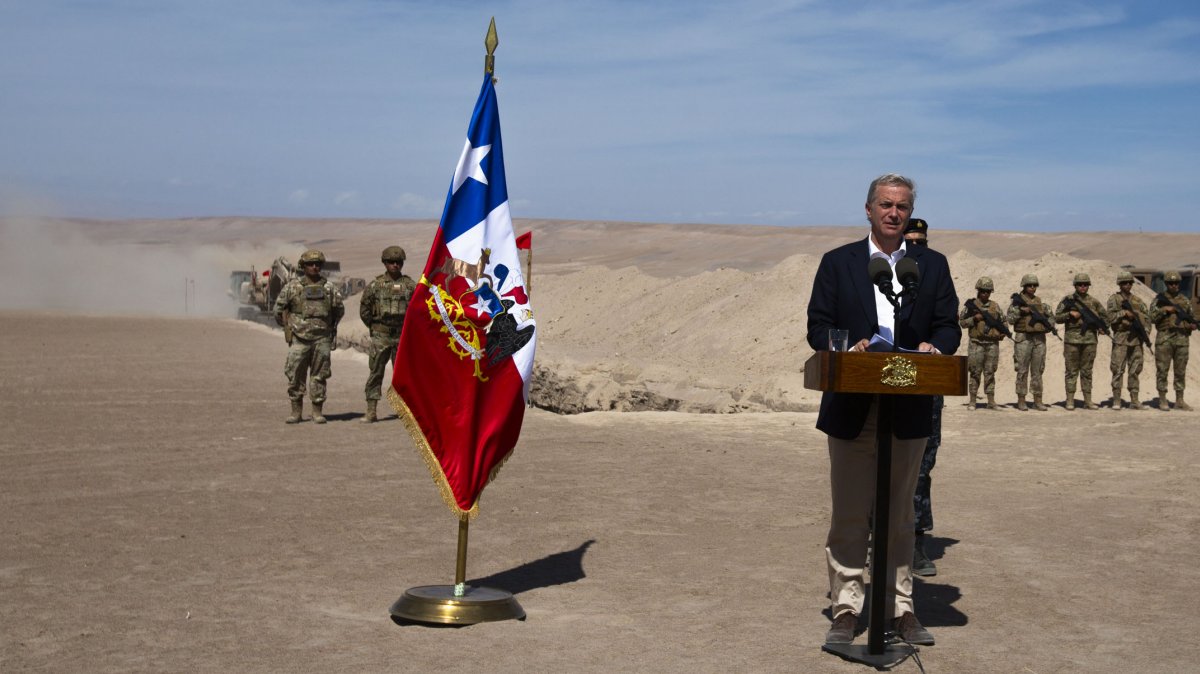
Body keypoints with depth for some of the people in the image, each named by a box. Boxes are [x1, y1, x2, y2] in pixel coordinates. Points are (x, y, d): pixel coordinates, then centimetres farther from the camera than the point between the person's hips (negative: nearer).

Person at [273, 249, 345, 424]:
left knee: (320, 376, 4)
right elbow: (280, 307, 10)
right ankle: (296, 411, 8)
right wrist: (288, 327, 7)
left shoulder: (329, 287, 6)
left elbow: (339, 309, 18)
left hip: (322, 339, 1)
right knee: (295, 375, -1)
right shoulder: (292, 286, 2)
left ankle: (317, 411, 11)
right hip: (299, 338, -1)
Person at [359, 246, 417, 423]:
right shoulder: (375, 285, 1)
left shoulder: (410, 285, 2)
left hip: (402, 336, 1)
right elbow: (364, 310, 8)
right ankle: (371, 412, -2)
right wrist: (374, 327, 7)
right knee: (375, 373, -3)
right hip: (380, 336, -1)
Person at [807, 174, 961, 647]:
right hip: (851, 410, -1)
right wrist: (849, 347, -19)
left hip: (909, 411, 1)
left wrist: (934, 346, -16)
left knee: (899, 519, 11)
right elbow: (818, 327, 1)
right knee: (849, 518, 4)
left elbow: (949, 326, 6)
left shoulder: (933, 265, 9)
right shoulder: (838, 263, 5)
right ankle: (845, 610, 13)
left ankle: (901, 610, 19)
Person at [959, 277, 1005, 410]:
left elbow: (1002, 321, 19)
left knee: (990, 373, 5)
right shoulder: (971, 305, 2)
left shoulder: (995, 306, 13)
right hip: (977, 343, -3)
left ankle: (991, 401, 8)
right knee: (975, 373, -1)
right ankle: (972, 401, 3)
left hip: (993, 344, 3)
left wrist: (1003, 332, 1)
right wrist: (974, 318, -15)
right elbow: (962, 322, -1)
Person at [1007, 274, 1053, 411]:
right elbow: (1010, 319, -7)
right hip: (1023, 338, -4)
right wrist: (1020, 310, -20)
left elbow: (1051, 316, 18)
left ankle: (1037, 400, 8)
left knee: (1038, 370, 5)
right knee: (1022, 370, -1)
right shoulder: (1017, 301, 1)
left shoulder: (1040, 302, 12)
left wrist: (1049, 325, 0)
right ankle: (1021, 400, 3)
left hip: (1039, 339, 4)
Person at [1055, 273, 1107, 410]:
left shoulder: (1093, 302, 10)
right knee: (1072, 371, 0)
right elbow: (1057, 317, 1)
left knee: (1087, 371, 6)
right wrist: (1070, 314, -13)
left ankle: (1088, 400, 10)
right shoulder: (1068, 300, 3)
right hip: (1072, 339, -2)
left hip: (1090, 339, 2)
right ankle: (1070, 401, 2)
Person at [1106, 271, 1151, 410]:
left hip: (1136, 338, 4)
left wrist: (1146, 332, -3)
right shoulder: (1114, 299, 2)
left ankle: (1134, 400, 8)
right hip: (1121, 337, -4)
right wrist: (1124, 313, -16)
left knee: (1135, 371, 5)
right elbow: (1111, 316, -9)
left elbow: (1146, 316, 10)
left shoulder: (1137, 300, 15)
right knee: (1118, 370, -5)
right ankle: (1116, 401, -3)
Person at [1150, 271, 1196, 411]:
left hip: (1182, 338, 3)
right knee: (1162, 369, -2)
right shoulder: (1160, 299, 4)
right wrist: (1164, 309, -16)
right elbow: (1153, 317, -4)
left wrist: (1193, 325, -5)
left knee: (1181, 370, 5)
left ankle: (1180, 401, 10)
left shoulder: (1185, 301, 12)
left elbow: (1193, 318, 16)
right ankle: (1162, 400, 4)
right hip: (1164, 338, -3)